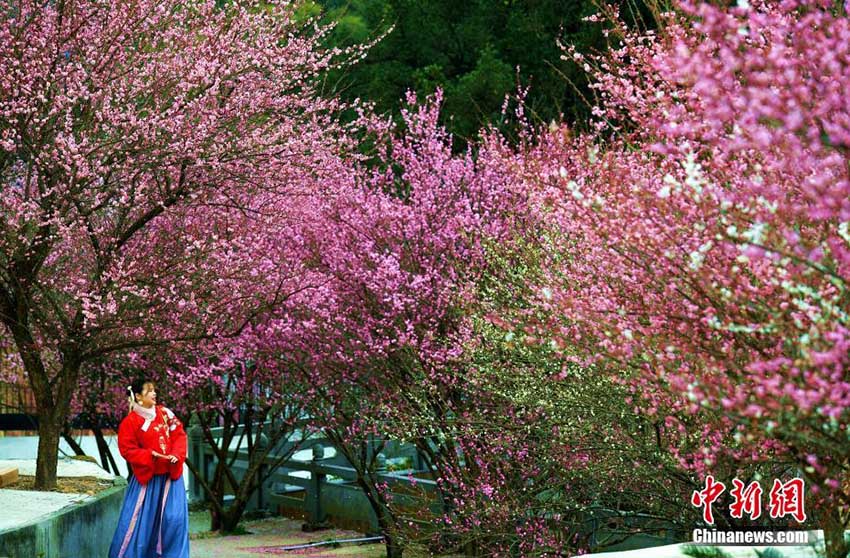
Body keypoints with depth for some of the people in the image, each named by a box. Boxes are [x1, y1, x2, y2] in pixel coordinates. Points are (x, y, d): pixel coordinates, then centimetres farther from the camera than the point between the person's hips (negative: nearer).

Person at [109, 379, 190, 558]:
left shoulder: (165, 413, 5)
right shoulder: (130, 421, -7)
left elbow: (179, 435, 5)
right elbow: (127, 449, -8)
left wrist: (176, 455, -12)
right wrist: (150, 456, -20)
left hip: (171, 474, 3)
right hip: (146, 476, -3)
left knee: (174, 517, -3)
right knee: (140, 520, 0)